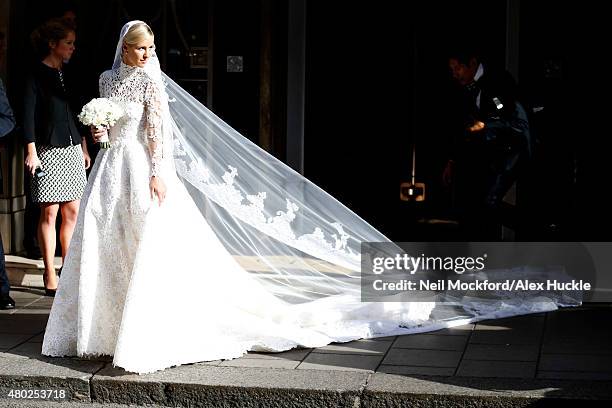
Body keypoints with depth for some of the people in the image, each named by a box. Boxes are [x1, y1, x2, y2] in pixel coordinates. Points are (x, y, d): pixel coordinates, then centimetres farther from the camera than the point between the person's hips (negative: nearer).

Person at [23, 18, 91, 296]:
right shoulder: (37, 75, -5)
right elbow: (28, 116, -9)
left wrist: (84, 148, 18)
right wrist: (31, 152, -14)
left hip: (72, 150, 6)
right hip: (49, 151, -6)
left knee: (72, 211, 6)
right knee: (49, 212, -3)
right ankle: (50, 275, 2)